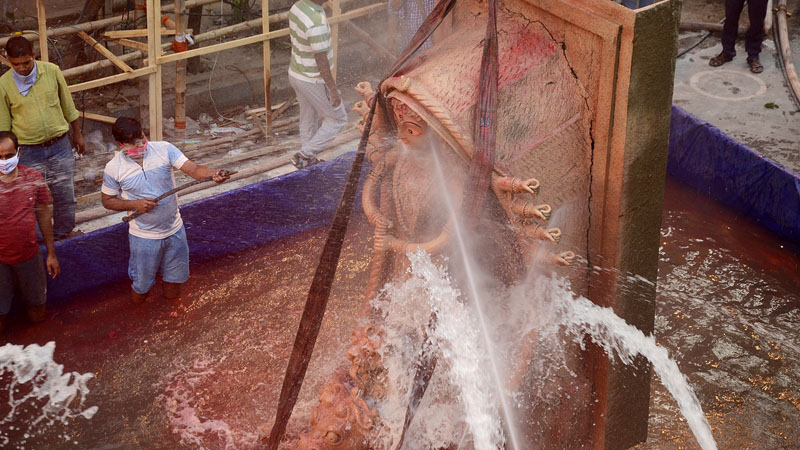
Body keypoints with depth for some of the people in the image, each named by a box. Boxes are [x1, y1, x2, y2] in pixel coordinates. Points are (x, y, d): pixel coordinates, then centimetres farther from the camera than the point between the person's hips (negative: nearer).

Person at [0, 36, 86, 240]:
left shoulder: (51, 71, -8)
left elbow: (68, 106, 5)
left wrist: (77, 134, 12)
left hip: (60, 146, 2)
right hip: (29, 152, -2)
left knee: (65, 193, 14)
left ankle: (65, 231, 36)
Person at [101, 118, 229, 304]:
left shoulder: (164, 149, -12)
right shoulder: (114, 168, -13)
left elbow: (193, 169, -21)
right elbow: (107, 200, -1)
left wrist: (213, 174, -42)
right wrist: (134, 204, -19)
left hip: (174, 230, 2)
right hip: (144, 237, -2)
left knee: (173, 294, 15)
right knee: (139, 295, 13)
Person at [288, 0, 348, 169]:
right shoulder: (317, 23, -36)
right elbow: (322, 61, -29)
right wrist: (333, 90, -18)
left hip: (297, 74, 8)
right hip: (314, 82, -8)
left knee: (309, 119, 24)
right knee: (338, 119, 12)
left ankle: (309, 161, 38)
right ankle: (304, 155, 15)